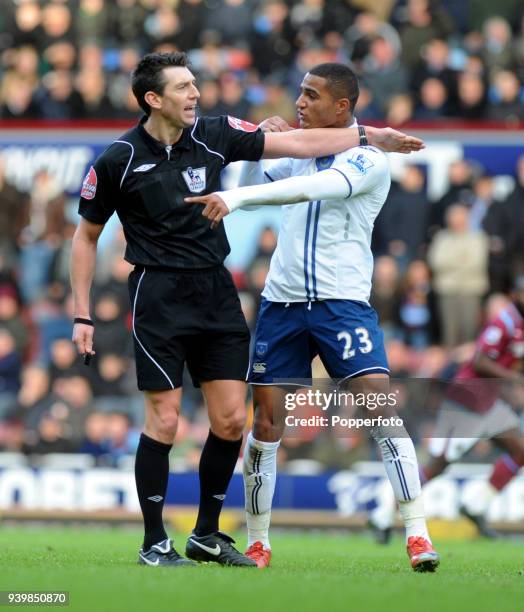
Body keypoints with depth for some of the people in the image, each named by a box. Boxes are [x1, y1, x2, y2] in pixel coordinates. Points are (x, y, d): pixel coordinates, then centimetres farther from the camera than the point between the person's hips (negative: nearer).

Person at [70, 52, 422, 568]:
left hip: (215, 292, 4)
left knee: (231, 419, 2)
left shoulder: (214, 136, 1)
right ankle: (154, 542, 4)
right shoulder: (117, 161, -8)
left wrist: (370, 135, 0)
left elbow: (299, 143, 5)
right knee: (164, 420, -8)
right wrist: (82, 316, -1)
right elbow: (86, 236, 3)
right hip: (158, 293, -4)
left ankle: (207, 534, 17)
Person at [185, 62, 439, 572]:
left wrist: (235, 197, -33)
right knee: (266, 423, 3)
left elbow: (312, 188, -26)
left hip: (342, 301, -6)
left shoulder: (367, 159, -7)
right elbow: (248, 190, 25)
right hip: (281, 301, 6)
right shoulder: (300, 154, 14)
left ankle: (417, 535, -15)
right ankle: (257, 542, 15)